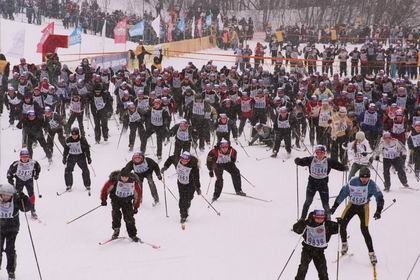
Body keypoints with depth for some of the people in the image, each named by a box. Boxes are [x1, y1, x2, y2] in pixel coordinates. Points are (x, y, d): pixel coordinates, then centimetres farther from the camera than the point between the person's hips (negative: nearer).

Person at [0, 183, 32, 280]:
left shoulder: (16, 200, -15)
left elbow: (27, 207, -16)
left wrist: (24, 198, -32)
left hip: (12, 229, -1)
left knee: (10, 250, -4)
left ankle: (11, 271, 13)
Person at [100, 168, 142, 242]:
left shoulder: (134, 181, -20)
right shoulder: (114, 180, -27)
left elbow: (138, 194, -6)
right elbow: (106, 188, -12)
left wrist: (136, 207, -1)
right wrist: (103, 199, -8)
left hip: (127, 200, 1)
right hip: (116, 199, -1)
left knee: (129, 217, -7)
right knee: (116, 214, -19)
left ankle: (133, 235, 4)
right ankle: (116, 230, 2)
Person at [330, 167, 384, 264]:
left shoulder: (372, 185, -19)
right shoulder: (352, 182, -17)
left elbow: (379, 197, -14)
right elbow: (343, 193, -7)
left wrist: (378, 211, -27)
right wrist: (334, 207, -6)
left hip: (363, 207, -2)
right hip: (352, 205, 2)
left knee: (364, 230, -14)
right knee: (342, 225, -6)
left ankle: (371, 253, -3)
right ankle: (344, 244, 20)